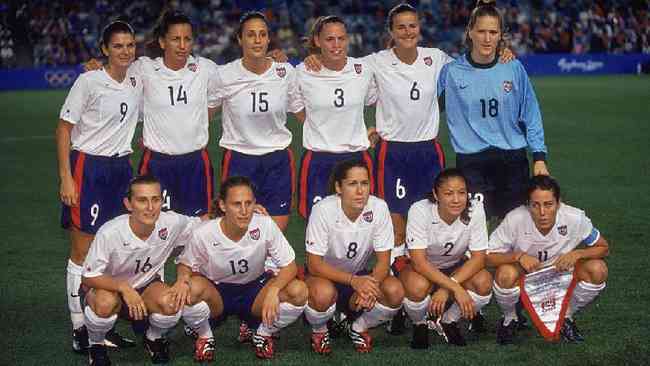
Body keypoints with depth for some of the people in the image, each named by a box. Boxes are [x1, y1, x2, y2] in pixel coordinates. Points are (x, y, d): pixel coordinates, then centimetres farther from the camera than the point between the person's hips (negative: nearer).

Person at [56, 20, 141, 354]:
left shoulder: (138, 82, 5)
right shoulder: (88, 82, -10)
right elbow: (63, 129, -8)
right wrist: (66, 178, -14)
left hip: (121, 168, 6)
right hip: (88, 167, -5)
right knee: (83, 252, -2)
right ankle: (79, 329, 5)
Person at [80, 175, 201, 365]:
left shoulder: (172, 223, -22)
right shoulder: (109, 233, -29)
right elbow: (88, 278, -22)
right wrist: (124, 287, -39)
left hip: (145, 287, 3)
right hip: (107, 287, -3)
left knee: (172, 303, -29)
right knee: (106, 303, -38)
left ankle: (154, 338, 6)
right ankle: (96, 345, -4)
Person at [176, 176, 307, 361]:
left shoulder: (265, 225, -21)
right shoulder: (204, 233, -21)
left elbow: (289, 266, -15)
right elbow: (185, 264, -4)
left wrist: (273, 290, -35)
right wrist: (183, 279, -29)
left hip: (255, 289, 1)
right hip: (217, 293, -1)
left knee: (299, 291, -26)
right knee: (193, 288, -36)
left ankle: (264, 334, 3)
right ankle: (204, 336, -3)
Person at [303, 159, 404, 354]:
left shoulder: (379, 208, -18)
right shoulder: (323, 210, -25)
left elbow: (383, 261, -12)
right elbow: (314, 264, -23)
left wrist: (370, 284, -33)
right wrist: (354, 281, -35)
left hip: (360, 275, 3)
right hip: (325, 274, -3)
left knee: (395, 291, -25)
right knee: (323, 293, -37)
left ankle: (358, 327, 4)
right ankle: (319, 330, -1)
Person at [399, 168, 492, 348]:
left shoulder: (475, 210, -22)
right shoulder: (420, 210, -27)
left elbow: (479, 257, -19)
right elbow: (419, 261, -30)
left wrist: (446, 288, -31)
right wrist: (456, 288, -39)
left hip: (455, 267, 3)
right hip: (421, 267, -3)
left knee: (484, 282, -27)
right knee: (418, 287, -36)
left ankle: (449, 321, 2)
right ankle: (419, 324, 0)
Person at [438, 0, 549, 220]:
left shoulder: (514, 69, 1)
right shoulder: (451, 71, -2)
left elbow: (531, 116, 7)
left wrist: (539, 157, 4)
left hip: (513, 162, 2)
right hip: (471, 164, -1)